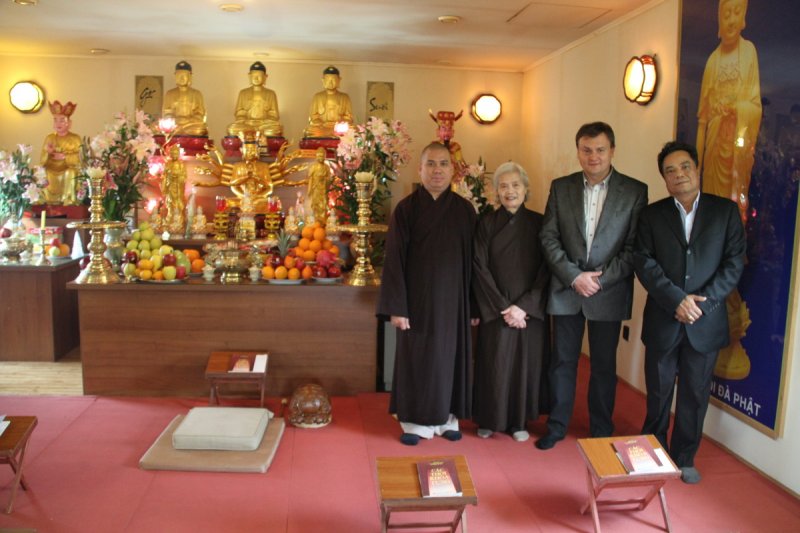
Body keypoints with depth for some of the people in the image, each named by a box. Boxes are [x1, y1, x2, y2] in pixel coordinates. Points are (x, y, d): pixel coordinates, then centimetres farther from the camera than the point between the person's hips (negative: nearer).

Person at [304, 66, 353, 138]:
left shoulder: (345, 97, 12)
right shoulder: (317, 97, 12)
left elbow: (349, 118, 8)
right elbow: (312, 118, 9)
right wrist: (323, 124, -11)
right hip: (321, 129, 0)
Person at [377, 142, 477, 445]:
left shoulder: (464, 210, 4)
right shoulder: (406, 209, -4)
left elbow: (472, 260, 5)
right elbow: (394, 260, -7)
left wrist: (474, 305, 2)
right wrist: (396, 307, -11)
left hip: (453, 299, 2)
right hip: (417, 298, -2)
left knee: (449, 357, 11)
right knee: (416, 359, 6)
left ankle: (448, 417, 27)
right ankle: (415, 421, 21)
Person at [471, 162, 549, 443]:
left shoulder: (538, 223, 2)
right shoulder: (487, 224, 0)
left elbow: (545, 270, -2)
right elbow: (480, 269, -4)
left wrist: (523, 306, -12)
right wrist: (503, 307, -12)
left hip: (530, 311, 1)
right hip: (495, 311, -1)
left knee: (526, 364, 7)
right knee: (493, 365, 4)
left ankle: (519, 421, 24)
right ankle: (489, 420, 22)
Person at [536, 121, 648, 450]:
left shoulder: (634, 191, -2)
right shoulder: (561, 187, 4)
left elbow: (634, 247, -4)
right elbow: (549, 238, -1)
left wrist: (601, 278, -13)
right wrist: (574, 276, -12)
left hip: (609, 292, -1)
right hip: (566, 290, 1)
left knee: (604, 366, 10)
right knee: (562, 361, 10)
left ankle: (601, 432, 27)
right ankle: (556, 426, 25)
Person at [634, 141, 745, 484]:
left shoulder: (725, 211, 4)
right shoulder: (652, 214, 4)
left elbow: (734, 263, -2)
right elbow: (644, 263, -6)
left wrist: (702, 302, -14)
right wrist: (677, 300, -17)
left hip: (706, 322, 0)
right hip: (662, 320, 0)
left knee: (695, 395, 9)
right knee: (658, 392, 11)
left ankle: (685, 458, 27)